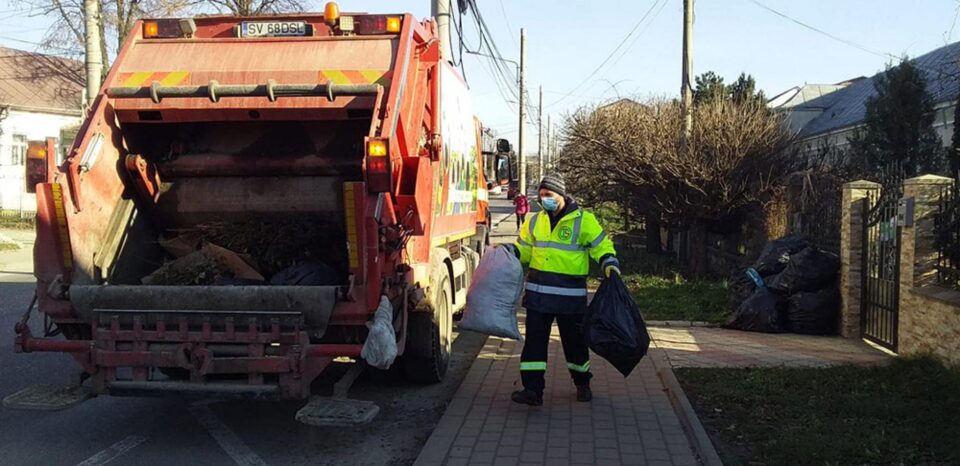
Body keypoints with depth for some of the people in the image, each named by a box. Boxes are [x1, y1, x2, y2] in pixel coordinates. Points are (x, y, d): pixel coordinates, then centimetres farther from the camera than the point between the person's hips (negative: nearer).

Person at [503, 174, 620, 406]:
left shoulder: (583, 219, -5)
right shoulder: (535, 221, 10)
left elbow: (602, 246, -1)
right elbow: (524, 247, 19)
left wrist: (609, 263, -18)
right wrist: (508, 250, 1)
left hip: (570, 294, -3)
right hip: (538, 292, 4)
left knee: (574, 340, 10)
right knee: (534, 339, -2)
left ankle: (582, 384, 32)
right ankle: (532, 389, 2)